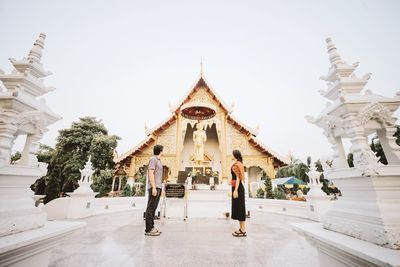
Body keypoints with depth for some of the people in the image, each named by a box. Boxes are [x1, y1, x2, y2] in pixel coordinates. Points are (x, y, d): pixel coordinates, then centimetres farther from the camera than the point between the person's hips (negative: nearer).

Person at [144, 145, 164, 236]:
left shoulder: (158, 160, 19)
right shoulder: (153, 159, -8)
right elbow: (151, 173, -16)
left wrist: (159, 187, 17)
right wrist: (154, 187, -21)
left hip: (158, 187, 9)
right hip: (154, 187, -9)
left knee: (153, 208, 12)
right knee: (150, 208, -4)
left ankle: (151, 227, 19)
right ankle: (148, 229, 2)